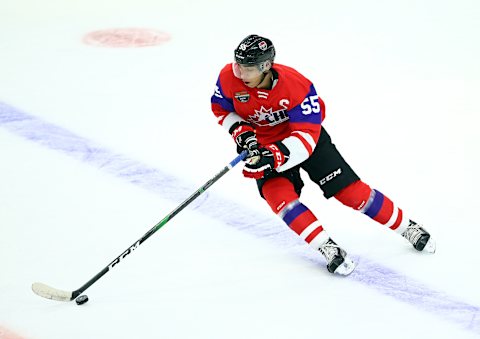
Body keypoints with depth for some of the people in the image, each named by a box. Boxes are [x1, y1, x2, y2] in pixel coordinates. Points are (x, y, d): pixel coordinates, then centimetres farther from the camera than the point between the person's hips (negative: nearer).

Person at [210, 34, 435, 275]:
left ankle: (406, 227, 13)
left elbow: (306, 137, -33)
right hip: (262, 143, 2)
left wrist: (275, 156, -47)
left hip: (307, 133, -2)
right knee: (277, 193, -25)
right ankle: (328, 248, -21)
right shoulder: (229, 78, -22)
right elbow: (221, 109, -2)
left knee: (351, 191, -5)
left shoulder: (297, 86, -32)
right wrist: (241, 132, -20)